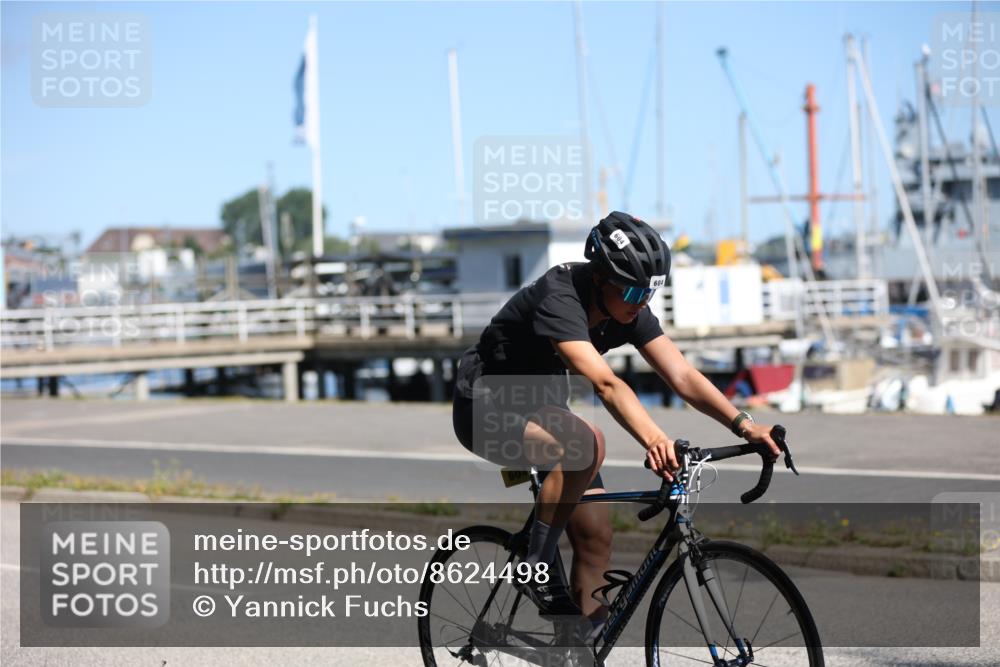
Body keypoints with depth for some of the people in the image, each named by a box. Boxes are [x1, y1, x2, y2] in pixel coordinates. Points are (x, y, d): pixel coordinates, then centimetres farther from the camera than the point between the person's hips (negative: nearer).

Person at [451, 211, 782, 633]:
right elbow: (605, 384, -46)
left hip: (541, 407, 8)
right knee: (587, 444, -35)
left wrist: (744, 425, -29)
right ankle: (536, 568, -18)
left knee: (596, 535, -4)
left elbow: (683, 377, -16)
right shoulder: (558, 300, -32)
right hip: (487, 408, -8)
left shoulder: (629, 312, -9)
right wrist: (653, 439, -59)